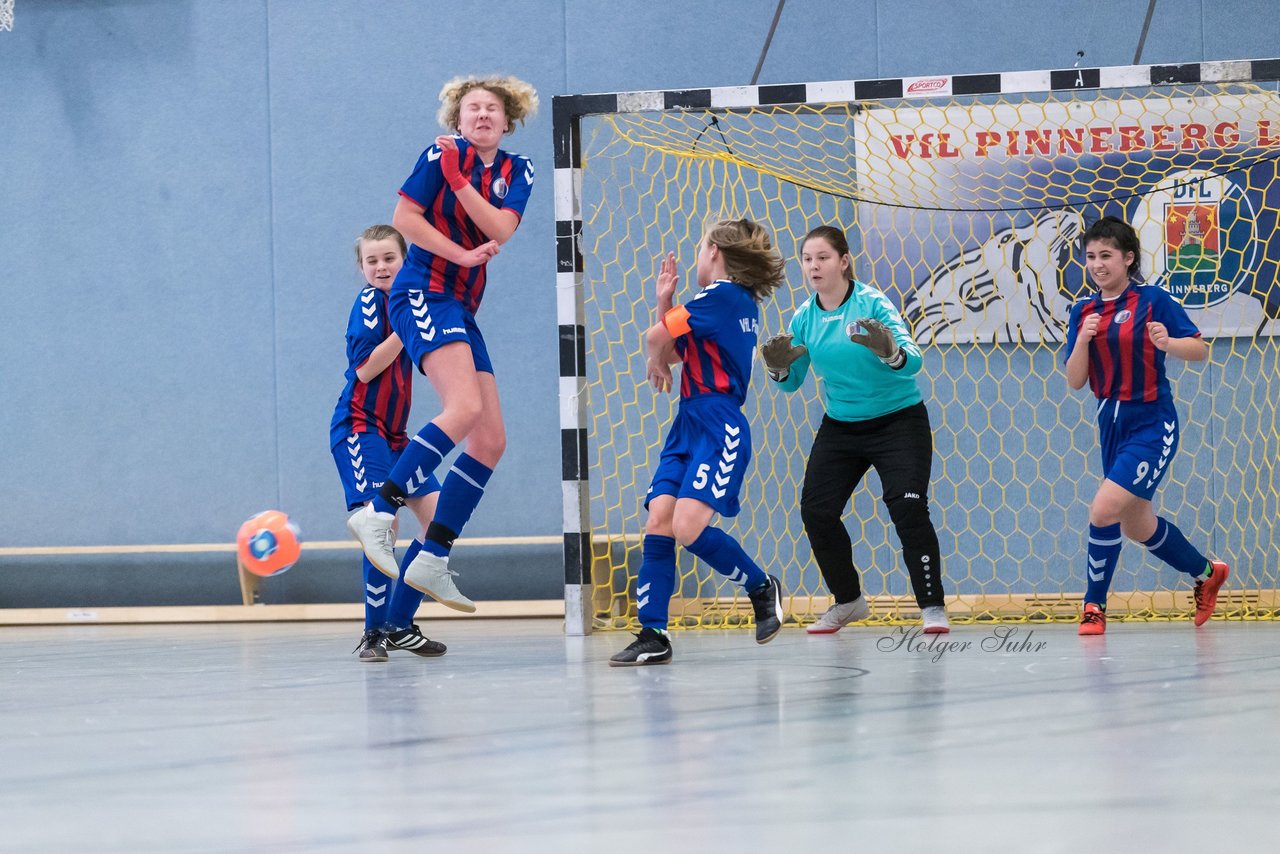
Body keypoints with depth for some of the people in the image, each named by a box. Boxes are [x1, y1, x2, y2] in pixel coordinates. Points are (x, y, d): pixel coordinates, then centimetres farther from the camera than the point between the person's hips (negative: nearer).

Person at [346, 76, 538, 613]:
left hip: (462, 310, 8)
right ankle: (379, 512, -27)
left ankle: (432, 560, 5)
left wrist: (458, 180, -15)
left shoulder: (516, 171, 12)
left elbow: (501, 228, -5)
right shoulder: (444, 153, -2)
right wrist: (462, 255, -13)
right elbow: (405, 217, -8)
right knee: (464, 408, -29)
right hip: (424, 293, -8)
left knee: (491, 440, 2)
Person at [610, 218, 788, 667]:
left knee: (689, 527, -20)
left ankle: (762, 587, 4)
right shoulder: (738, 301, 20)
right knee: (658, 523, -4)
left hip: (718, 427, -10)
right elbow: (671, 349, 25)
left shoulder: (722, 295, -9)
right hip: (688, 426, 10)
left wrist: (657, 363, 8)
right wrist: (664, 299, 17)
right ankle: (653, 635, -8)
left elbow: (657, 337, -13)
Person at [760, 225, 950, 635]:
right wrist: (779, 369, -17)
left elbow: (912, 360, -28)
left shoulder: (872, 303, -18)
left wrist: (891, 352, -51)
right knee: (816, 511, -3)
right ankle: (847, 600, 17)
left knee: (908, 508, -18)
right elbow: (792, 382, 6)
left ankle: (932, 607, -8)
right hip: (840, 427, 5)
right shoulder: (804, 317, -3)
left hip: (897, 421, -5)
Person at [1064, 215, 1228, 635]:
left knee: (1104, 510, -19)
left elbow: (1200, 349, -6)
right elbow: (1075, 380, 1)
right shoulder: (1084, 312, 5)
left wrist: (1168, 343, -25)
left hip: (1152, 424, -7)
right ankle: (1206, 573, 41)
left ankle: (1094, 606, -3)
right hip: (1112, 423, 7)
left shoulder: (1153, 299, -10)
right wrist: (1083, 339, -16)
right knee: (1137, 527, 17)